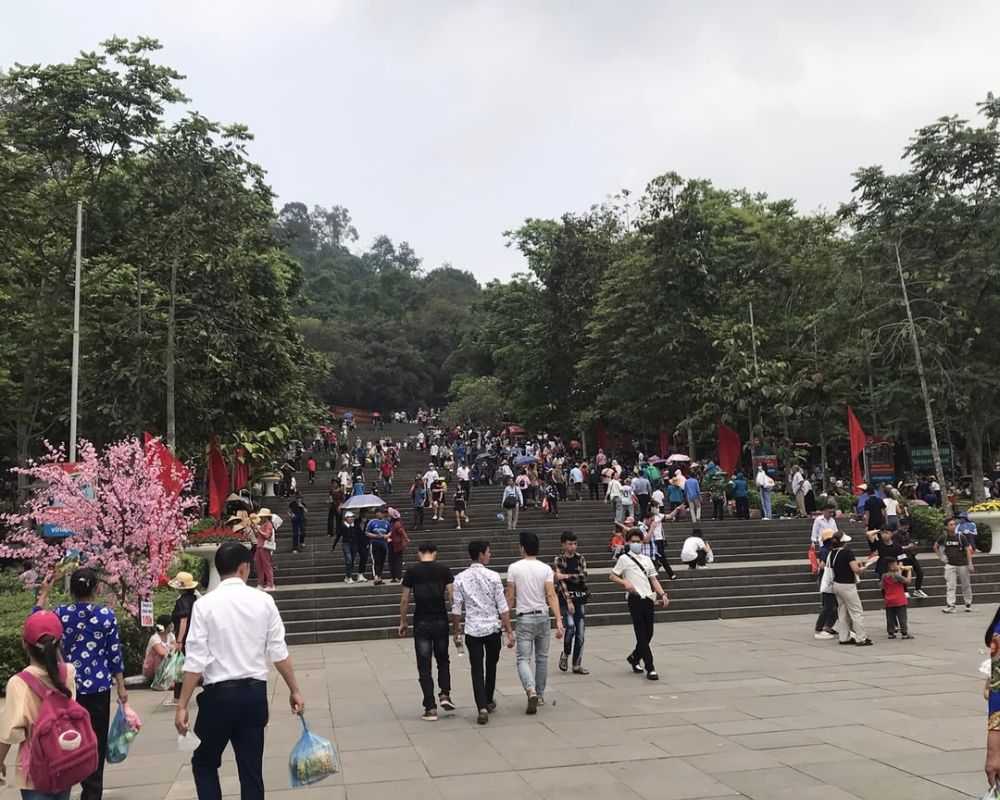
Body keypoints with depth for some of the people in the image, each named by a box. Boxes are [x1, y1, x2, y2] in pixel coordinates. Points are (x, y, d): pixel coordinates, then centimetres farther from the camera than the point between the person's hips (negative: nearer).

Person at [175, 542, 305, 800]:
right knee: (251, 769, 11)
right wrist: (295, 690, 10)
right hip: (255, 693, 3)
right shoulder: (263, 601, -1)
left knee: (204, 763, 17)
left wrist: (182, 706, -5)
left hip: (219, 694, -2)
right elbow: (278, 652, 0)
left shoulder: (205, 604, -7)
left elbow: (196, 660, -10)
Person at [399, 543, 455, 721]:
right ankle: (444, 694, 4)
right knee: (443, 660, 21)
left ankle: (430, 708, 2)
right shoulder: (444, 570, -1)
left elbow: (404, 600, 0)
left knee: (424, 666, 5)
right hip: (440, 621, 1)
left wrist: (402, 622, 12)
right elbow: (452, 597, -4)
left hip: (421, 623, -1)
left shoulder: (412, 572, -1)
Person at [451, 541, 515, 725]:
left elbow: (456, 609, 0)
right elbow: (503, 607, -8)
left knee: (476, 669, 3)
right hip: (493, 628, 0)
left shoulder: (460, 578, -3)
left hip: (472, 630, 1)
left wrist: (456, 632, 10)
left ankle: (482, 708, -9)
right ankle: (489, 702, 34)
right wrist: (509, 631, -2)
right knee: (491, 665, 19)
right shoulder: (493, 577, -8)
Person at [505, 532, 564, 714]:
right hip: (543, 617, 2)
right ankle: (540, 695, 24)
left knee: (523, 659, -2)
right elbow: (551, 596, -10)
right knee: (542, 658, 17)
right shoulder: (546, 569, -2)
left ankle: (532, 692, -24)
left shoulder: (514, 568, -5)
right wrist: (559, 620, -11)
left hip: (524, 618, -2)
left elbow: (510, 597, -3)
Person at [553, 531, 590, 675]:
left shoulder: (580, 558, 8)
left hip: (580, 599, 4)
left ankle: (577, 665, 14)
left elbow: (583, 576, -6)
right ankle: (565, 654, 6)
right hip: (566, 598, -4)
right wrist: (569, 601, -17)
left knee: (580, 633, 4)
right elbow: (560, 582, -10)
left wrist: (566, 576, -16)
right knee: (570, 627, -21)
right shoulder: (558, 560, -3)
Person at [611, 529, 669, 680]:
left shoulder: (646, 559, 19)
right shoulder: (624, 558, 3)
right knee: (642, 634, -6)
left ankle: (634, 657, 32)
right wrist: (625, 583, -14)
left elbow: (654, 579, 15)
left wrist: (663, 594, 2)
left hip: (648, 598, 5)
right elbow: (613, 576, 3)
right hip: (635, 598, -5)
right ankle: (650, 668, -6)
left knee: (648, 633, 8)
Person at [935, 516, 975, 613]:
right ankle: (950, 605, -7)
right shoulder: (944, 538, 1)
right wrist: (941, 557, 9)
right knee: (950, 586, -5)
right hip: (950, 564, 1)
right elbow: (935, 546, 18)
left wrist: (970, 564, -13)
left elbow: (968, 550, -6)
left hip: (962, 564, -1)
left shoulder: (961, 536, -6)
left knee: (966, 585, 9)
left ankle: (968, 604, 24)